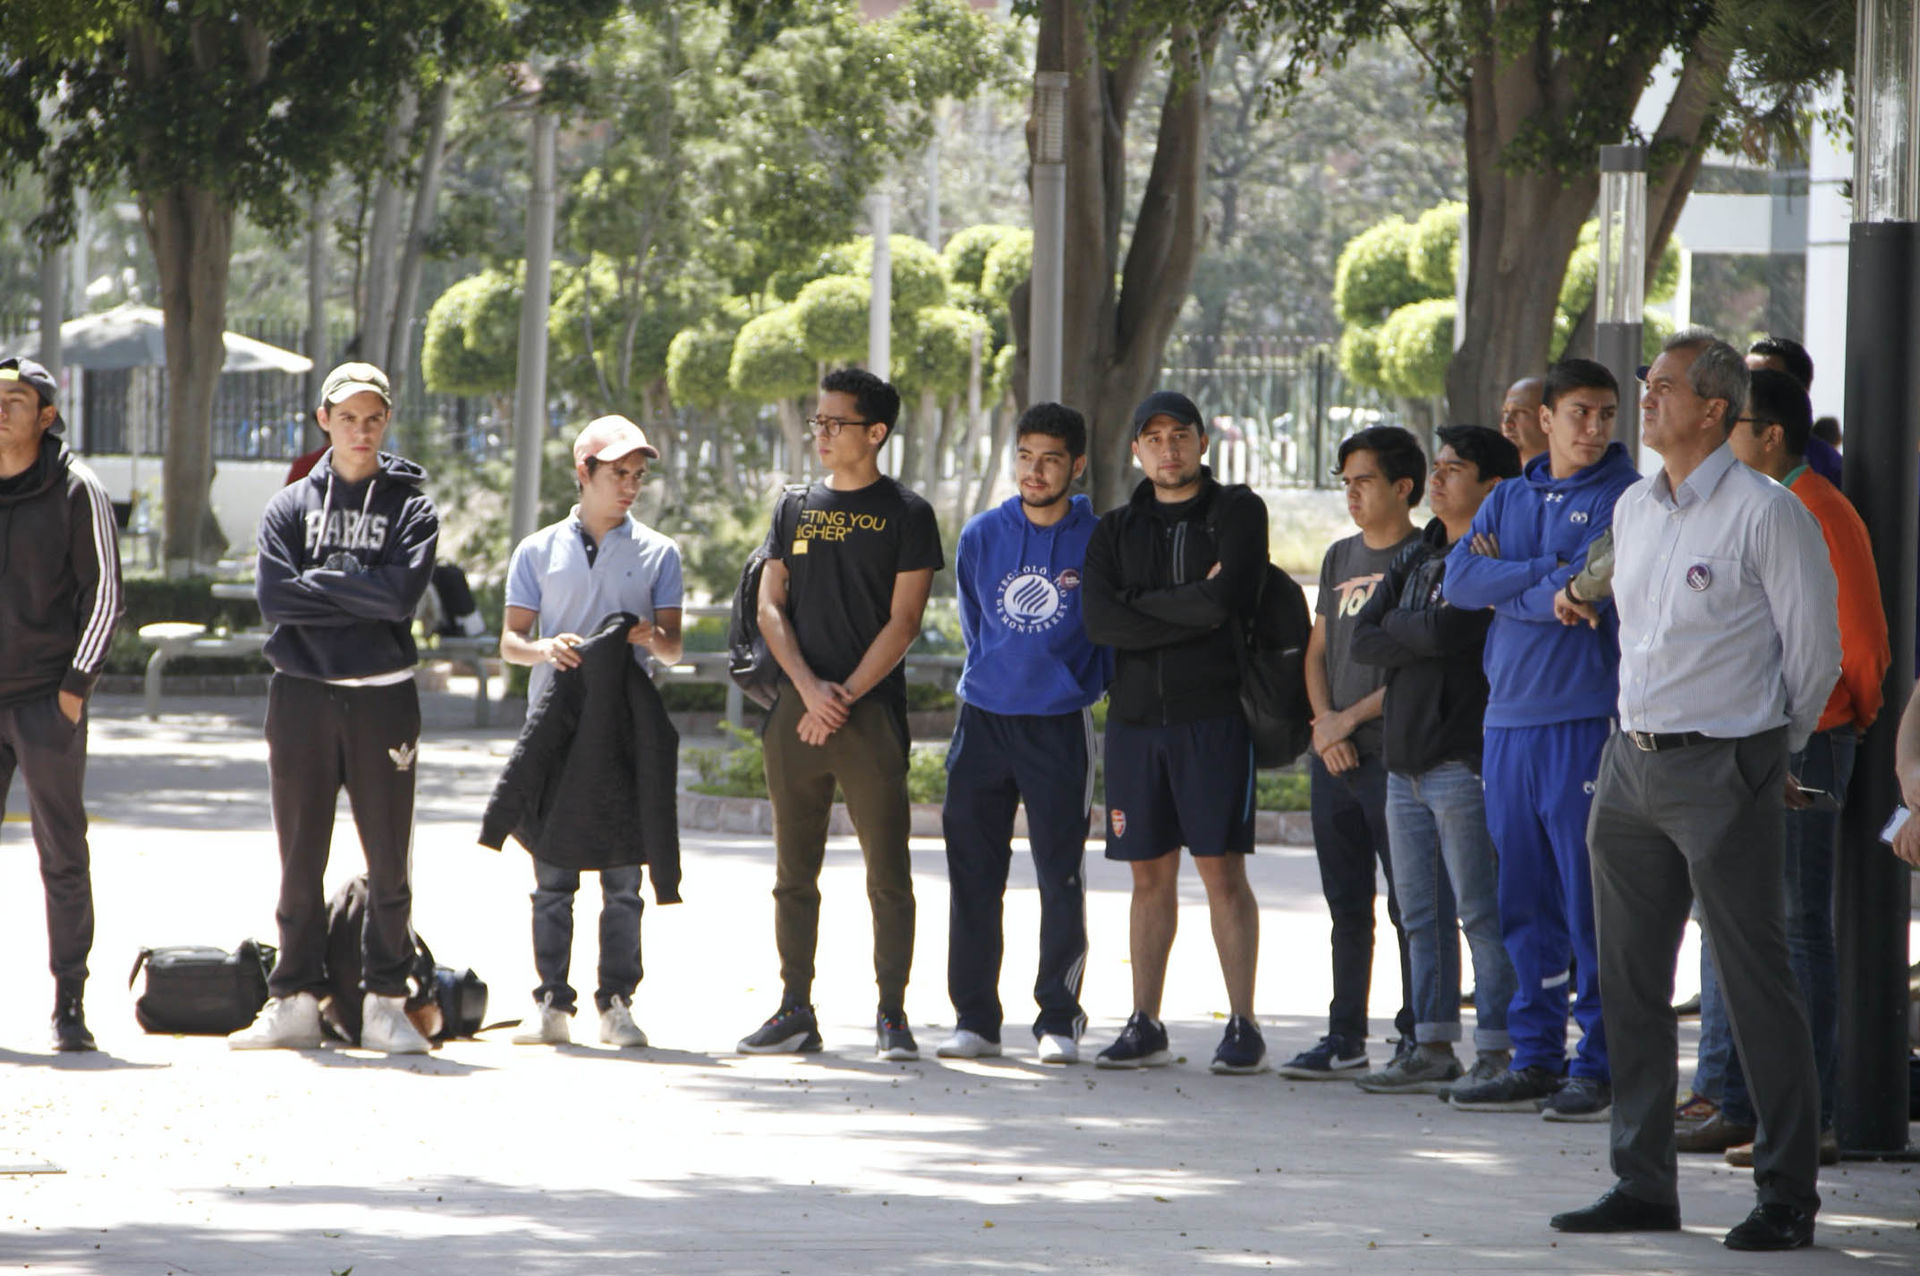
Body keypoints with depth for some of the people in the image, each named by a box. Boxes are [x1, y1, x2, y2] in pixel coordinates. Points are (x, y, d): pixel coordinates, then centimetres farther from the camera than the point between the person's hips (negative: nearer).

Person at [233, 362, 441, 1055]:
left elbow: (403, 591, -12)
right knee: (300, 859, 4)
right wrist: (362, 600, -11)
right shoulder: (290, 505, 8)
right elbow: (274, 596, -6)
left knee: (390, 860, 0)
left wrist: (320, 581, -9)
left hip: (383, 696, -1)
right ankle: (295, 1002, 8)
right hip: (301, 693, 1)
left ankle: (385, 1003, 5)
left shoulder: (411, 507, 5)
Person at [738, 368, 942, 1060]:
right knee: (794, 873, 6)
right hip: (796, 714, 4)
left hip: (871, 716, -4)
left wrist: (844, 697, -11)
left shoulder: (906, 515, 1)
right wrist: (809, 686, -7)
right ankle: (796, 1010, 11)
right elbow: (771, 607, 9)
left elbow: (902, 622, -5)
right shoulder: (796, 509, 13)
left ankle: (892, 1016, -1)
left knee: (888, 874, -4)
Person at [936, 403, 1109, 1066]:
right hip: (983, 722, 3)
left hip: (1060, 728, -3)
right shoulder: (982, 536, 4)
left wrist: (1079, 684, 8)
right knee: (973, 878, 4)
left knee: (1061, 879, -3)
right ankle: (974, 1017, 11)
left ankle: (1059, 1020, 4)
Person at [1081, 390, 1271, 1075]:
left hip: (1212, 716, -4)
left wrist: (1143, 603, -3)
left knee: (1223, 871, -7)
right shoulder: (1116, 530, 14)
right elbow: (1099, 620, -3)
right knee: (1150, 875, 6)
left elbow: (1226, 600, -13)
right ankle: (1145, 1027, 11)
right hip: (1134, 715, 4)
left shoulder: (1237, 512, 4)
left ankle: (1243, 1027, -5)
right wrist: (1192, 610, -9)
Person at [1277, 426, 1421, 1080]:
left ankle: (1418, 1038, -2)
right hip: (1335, 754, 7)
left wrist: (1353, 717, -11)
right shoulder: (1340, 558, 17)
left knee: (1409, 904, -5)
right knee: (1346, 904, 10)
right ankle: (1345, 1038, 14)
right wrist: (1323, 720, 1)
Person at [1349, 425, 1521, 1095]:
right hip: (1406, 762, 8)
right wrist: (1424, 636, -5)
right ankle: (1433, 1049, 15)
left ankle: (1496, 1052, -5)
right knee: (1423, 915, 10)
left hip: (1463, 760, -8)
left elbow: (1447, 631, -20)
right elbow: (1362, 641, 11)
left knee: (1481, 913, -7)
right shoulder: (1415, 558, 18)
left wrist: (1395, 625, -1)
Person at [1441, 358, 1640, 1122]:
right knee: (1524, 902, 8)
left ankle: (1602, 1066, -2)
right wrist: (1546, 570, -9)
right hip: (1509, 717, 6)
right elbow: (1459, 578, 1)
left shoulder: (1624, 499, -2)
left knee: (1591, 903, -6)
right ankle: (1536, 1061, 14)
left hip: (1587, 720, -6)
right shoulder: (1509, 499, 16)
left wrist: (1504, 587, -2)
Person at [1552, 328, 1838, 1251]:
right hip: (1631, 765, 7)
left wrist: (1768, 751, 5)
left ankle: (1787, 1198, -1)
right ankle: (1642, 1184, 16)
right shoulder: (1633, 510, 12)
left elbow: (1815, 651, -4)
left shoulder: (1766, 513, -10)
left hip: (1723, 769, -7)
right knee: (1631, 983, 9)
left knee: (1755, 985, -5)